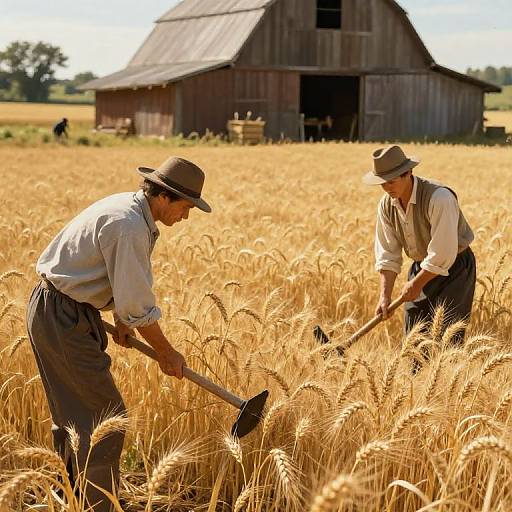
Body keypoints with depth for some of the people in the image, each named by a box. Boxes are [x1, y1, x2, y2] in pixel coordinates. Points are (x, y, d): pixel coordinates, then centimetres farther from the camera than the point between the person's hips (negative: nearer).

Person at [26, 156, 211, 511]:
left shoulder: (130, 208, 9)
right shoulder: (129, 226, -23)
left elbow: (128, 280, 21)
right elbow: (138, 305, -21)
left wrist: (122, 322, 12)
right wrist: (166, 353, -9)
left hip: (49, 309, 11)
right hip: (64, 318, -11)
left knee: (73, 413, 19)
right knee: (106, 417, -7)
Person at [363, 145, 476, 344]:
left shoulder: (439, 198, -28)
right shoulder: (386, 205, -5)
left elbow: (442, 254, -28)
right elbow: (387, 255, -1)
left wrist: (416, 284, -18)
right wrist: (385, 295, -11)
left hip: (455, 268, -6)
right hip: (421, 266, 6)